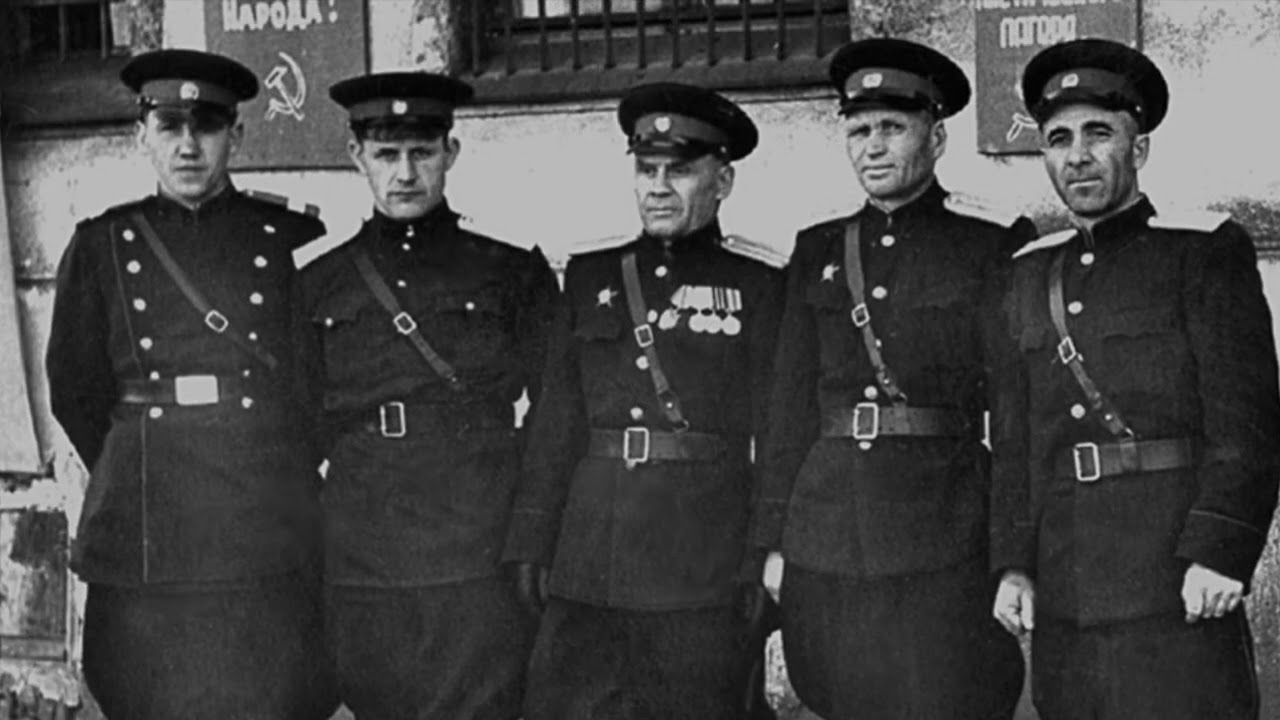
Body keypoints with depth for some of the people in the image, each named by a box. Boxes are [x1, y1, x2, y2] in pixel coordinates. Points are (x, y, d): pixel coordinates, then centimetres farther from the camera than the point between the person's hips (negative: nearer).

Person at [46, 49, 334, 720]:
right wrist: (141, 479, 10)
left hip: (270, 545, 0)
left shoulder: (294, 240, 5)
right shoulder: (100, 245, 7)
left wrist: (275, 476, 9)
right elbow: (77, 393, 11)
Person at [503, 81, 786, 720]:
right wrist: (532, 544, 8)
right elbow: (556, 422, 13)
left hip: (706, 571, -3)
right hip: (587, 562, 3)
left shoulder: (757, 284, 1)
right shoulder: (590, 275, 12)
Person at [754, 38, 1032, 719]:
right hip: (827, 548, 4)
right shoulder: (817, 252, 13)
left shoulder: (995, 244, 1)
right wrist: (773, 542, 10)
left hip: (944, 547, -4)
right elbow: (792, 407, 14)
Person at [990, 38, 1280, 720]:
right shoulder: (1031, 274, 16)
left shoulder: (1204, 250, 0)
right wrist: (1012, 563, 8)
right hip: (1062, 598, 5)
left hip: (1178, 587, -5)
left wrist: (1219, 554, -15)